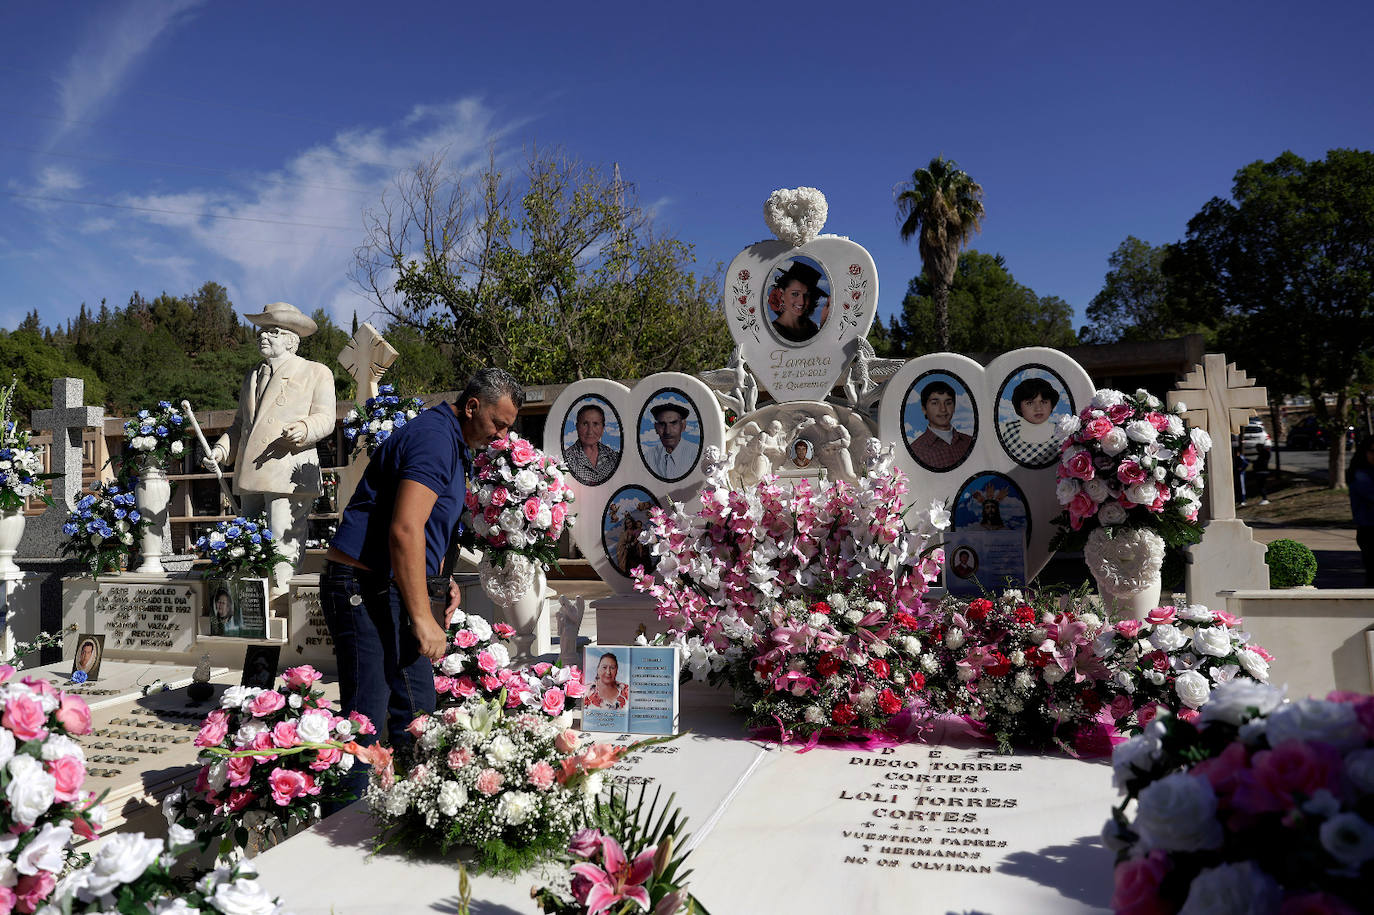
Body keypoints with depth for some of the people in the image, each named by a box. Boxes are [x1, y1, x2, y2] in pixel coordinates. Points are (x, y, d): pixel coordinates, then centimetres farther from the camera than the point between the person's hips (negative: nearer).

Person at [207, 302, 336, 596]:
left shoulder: (317, 373, 8)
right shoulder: (252, 376, 27)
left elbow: (324, 418, -2)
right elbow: (240, 424, 29)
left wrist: (303, 429, -23)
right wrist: (221, 450, 11)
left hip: (289, 474, -6)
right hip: (251, 474, 6)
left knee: (282, 545, -14)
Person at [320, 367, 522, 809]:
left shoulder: (454, 444, 16)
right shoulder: (434, 437, -17)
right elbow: (404, 532, -27)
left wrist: (441, 579, 15)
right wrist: (422, 618, -26)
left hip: (391, 588, 11)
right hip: (362, 587, -11)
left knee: (416, 708, 13)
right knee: (365, 718, -7)